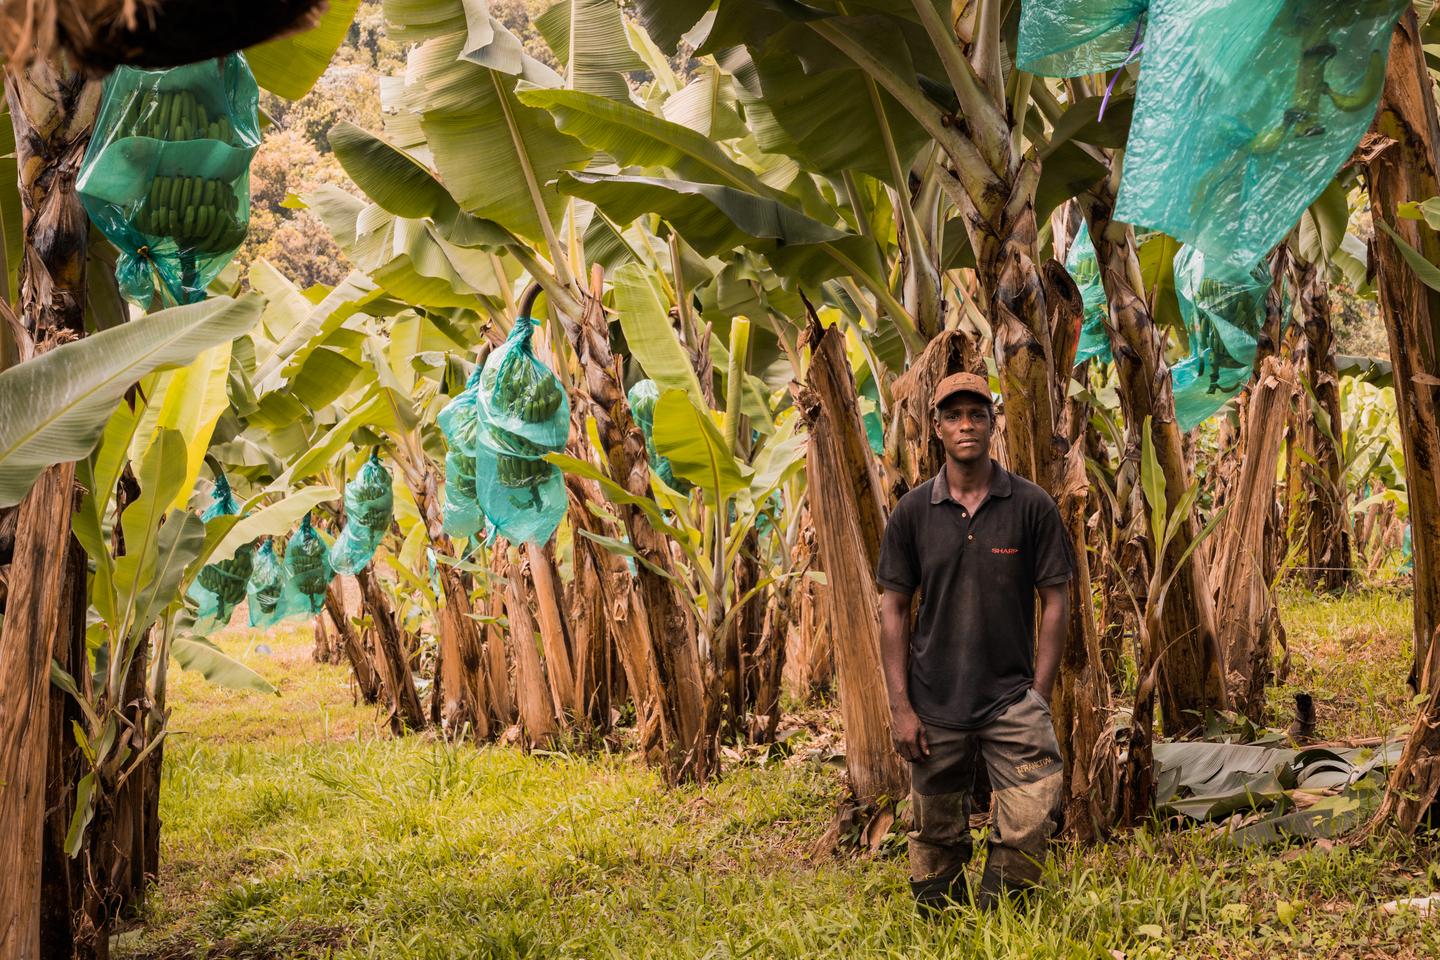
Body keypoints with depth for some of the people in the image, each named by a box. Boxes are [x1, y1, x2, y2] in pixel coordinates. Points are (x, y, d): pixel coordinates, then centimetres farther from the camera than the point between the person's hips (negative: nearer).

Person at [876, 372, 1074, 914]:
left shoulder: (1032, 506, -2)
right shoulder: (912, 512, 2)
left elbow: (1055, 601, 1)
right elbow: (894, 610, 4)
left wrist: (1038, 698, -4)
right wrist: (900, 706, -2)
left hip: (1012, 700, -1)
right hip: (935, 707, 1)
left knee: (1030, 827, -13)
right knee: (936, 840, 8)